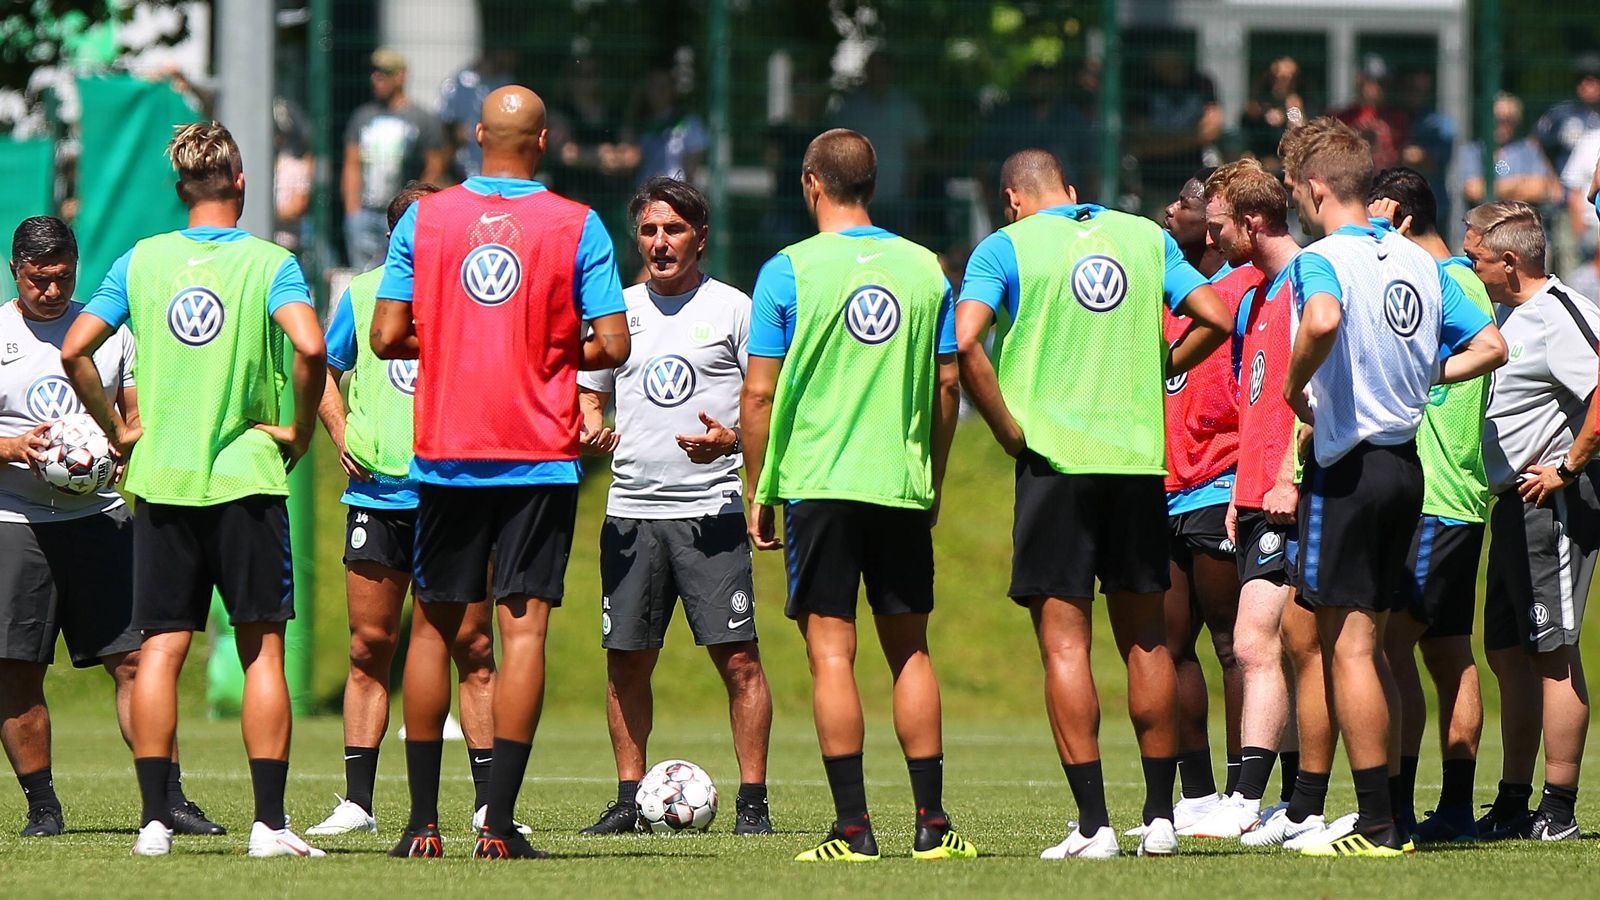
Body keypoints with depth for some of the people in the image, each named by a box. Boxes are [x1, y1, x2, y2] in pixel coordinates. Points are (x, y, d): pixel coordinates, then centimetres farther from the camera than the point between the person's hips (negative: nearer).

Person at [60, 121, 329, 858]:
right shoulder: (268, 263, -4)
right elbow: (309, 347, -20)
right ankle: (269, 823, -1)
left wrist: (116, 429, 11)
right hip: (247, 478, -2)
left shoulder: (141, 261, 4)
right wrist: (300, 431, -6)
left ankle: (154, 820, -2)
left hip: (161, 480, 2)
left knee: (160, 650, 3)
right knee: (261, 650, 3)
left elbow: (74, 351, 1)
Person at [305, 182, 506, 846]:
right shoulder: (363, 294, 7)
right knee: (370, 648, 2)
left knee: (471, 647, -2)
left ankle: (489, 801, 2)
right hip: (377, 493, 1)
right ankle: (357, 801, 6)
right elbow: (326, 370, 20)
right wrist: (341, 435, 4)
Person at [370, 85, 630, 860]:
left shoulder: (423, 220, 1)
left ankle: (423, 820, 12)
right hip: (540, 457, -2)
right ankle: (498, 823, -10)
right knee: (525, 627, -3)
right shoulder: (576, 227, -3)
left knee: (435, 624, 12)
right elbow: (613, 346, -7)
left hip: (445, 455, 2)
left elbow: (387, 337, -1)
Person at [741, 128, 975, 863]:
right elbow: (947, 384, 9)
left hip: (819, 481, -3)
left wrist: (759, 491, 4)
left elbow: (760, 393, -5)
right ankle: (931, 822, 8)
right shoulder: (924, 268, 5)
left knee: (830, 652, -3)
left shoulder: (790, 270, -4)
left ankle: (853, 827, -8)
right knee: (909, 649, 10)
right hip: (903, 485, 3)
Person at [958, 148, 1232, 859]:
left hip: (1054, 455, -4)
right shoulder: (1146, 236, 11)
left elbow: (966, 341, -14)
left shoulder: (1007, 246, 0)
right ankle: (1160, 817, 14)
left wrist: (1009, 429, -6)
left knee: (1064, 641, -2)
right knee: (1145, 637, 12)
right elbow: (1216, 319, 6)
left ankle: (1093, 823, -7)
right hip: (1140, 457, 4)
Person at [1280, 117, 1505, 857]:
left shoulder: (1321, 260, -12)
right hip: (1406, 460, 8)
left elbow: (1324, 321, -36)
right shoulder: (1419, 261, 11)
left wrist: (1294, 385, -19)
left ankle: (1376, 825, -6)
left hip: (1347, 464, -8)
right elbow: (1490, 346, 13)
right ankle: (1385, 814, 16)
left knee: (1348, 647, -4)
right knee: (1368, 645, 16)